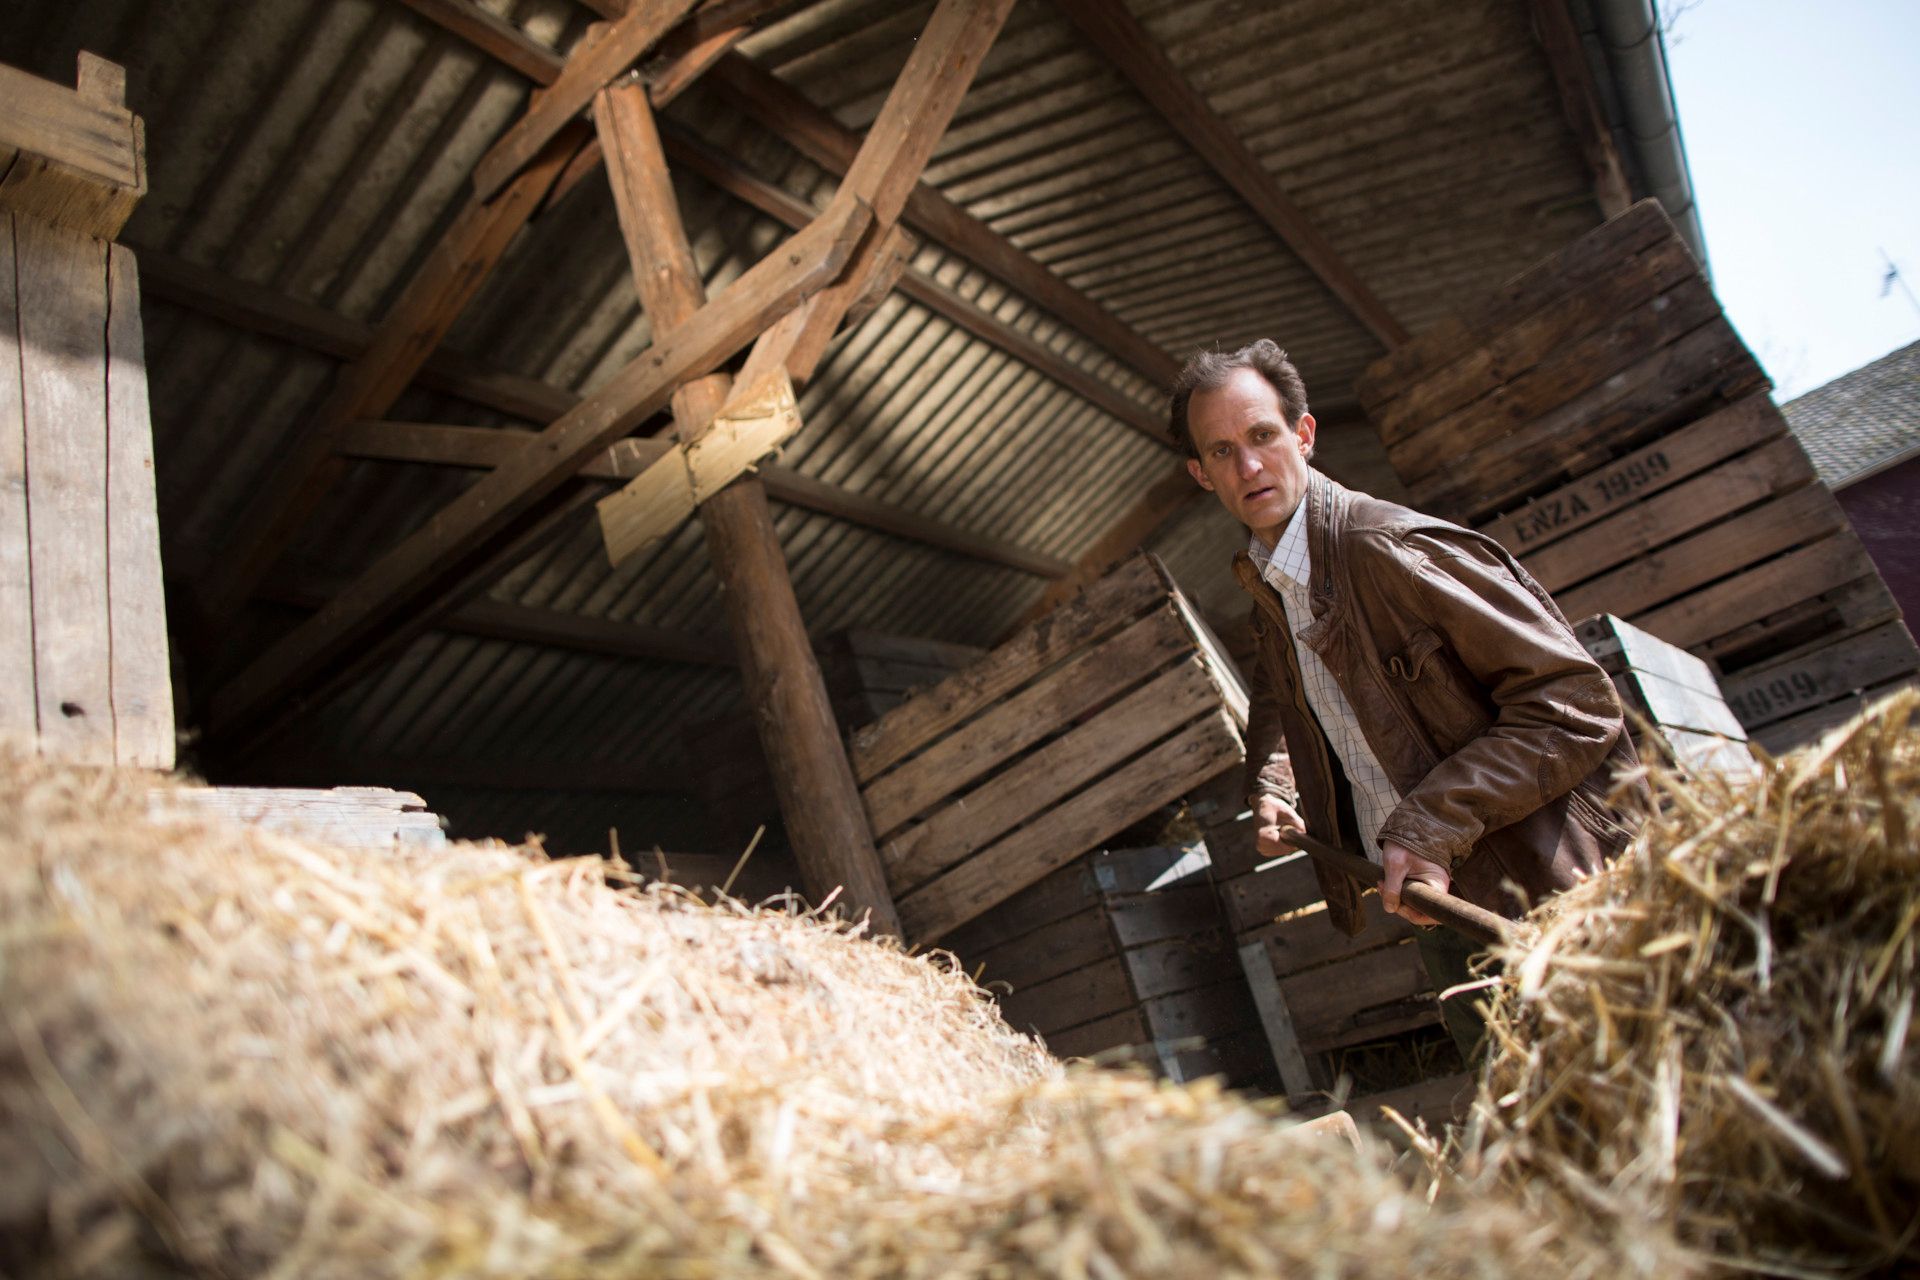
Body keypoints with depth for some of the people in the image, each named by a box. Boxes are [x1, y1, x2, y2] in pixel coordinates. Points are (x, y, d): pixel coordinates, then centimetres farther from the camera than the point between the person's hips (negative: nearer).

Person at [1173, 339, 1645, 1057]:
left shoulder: (1394, 549, -19)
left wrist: (1432, 828, -26)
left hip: (1540, 895, -7)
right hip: (1432, 909, 7)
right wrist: (1270, 788, 10)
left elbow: (1578, 706, -21)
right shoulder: (1263, 586, 7)